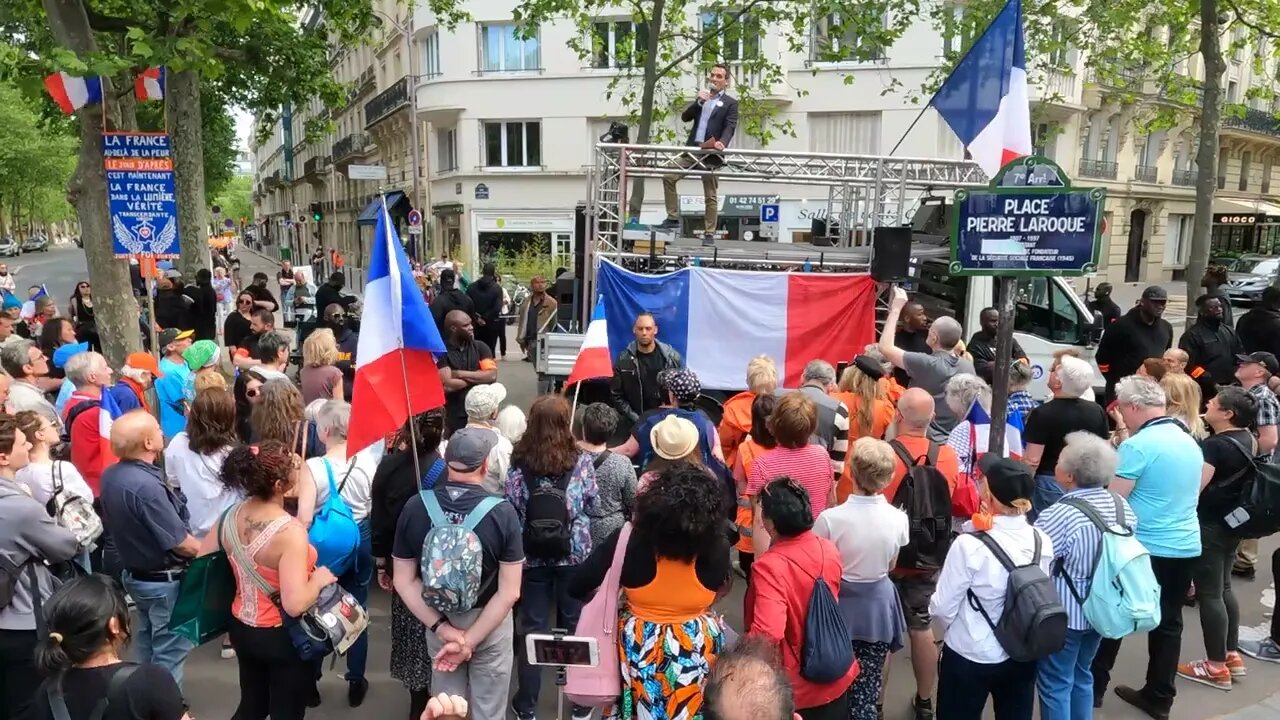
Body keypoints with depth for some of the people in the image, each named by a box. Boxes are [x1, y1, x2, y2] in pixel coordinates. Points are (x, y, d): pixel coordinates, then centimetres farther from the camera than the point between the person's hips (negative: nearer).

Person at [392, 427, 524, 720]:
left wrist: (442, 627, -11)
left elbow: (403, 581, -9)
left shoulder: (414, 508, -13)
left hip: (438, 621, 2)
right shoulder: (502, 512, -20)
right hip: (490, 625, -2)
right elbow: (509, 592, -21)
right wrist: (470, 640, -16)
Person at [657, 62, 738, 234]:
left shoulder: (730, 103, 3)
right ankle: (672, 219, -2)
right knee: (668, 177, -7)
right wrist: (698, 101, -7)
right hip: (692, 150, 5)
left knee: (711, 195, -2)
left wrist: (722, 142, -30)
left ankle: (710, 232, 3)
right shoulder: (702, 99, 20)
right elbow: (685, 117, 9)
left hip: (711, 154, -5)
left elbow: (730, 127, -9)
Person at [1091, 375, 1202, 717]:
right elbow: (1180, 495, 18)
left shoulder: (1137, 446, -18)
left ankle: (1094, 687, 19)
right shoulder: (1191, 442, 6)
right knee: (1168, 622, 13)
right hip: (1186, 547, 7)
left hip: (1143, 548, -7)